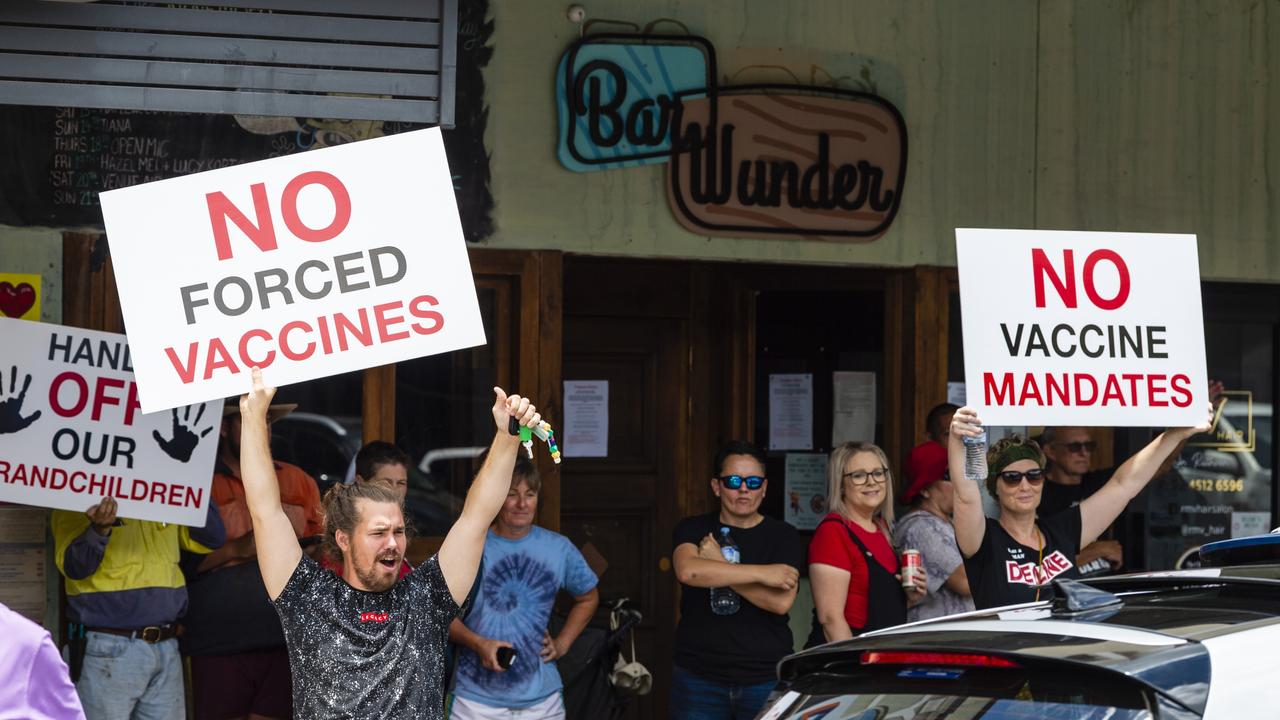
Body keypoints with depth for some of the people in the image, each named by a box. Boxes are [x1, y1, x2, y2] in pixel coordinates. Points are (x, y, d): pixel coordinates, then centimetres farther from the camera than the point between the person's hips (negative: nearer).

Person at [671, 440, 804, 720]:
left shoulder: (783, 536, 4)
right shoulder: (693, 529, 7)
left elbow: (781, 602, -11)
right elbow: (688, 571, -17)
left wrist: (719, 566, -10)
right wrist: (763, 574, -15)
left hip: (767, 680, 0)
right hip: (699, 679, 0)